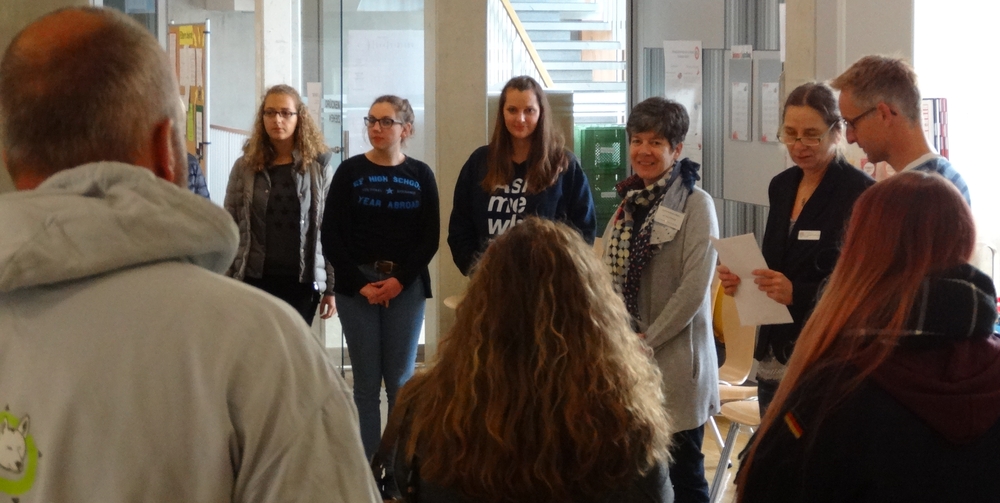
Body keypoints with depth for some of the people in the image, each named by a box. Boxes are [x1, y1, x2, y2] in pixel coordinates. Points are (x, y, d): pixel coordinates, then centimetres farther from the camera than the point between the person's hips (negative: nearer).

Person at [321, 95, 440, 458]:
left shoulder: (420, 175, 6)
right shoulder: (350, 172, 3)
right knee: (366, 382, 0)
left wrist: (400, 279, -10)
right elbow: (332, 236, 0)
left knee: (401, 381, 1)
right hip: (357, 285, 0)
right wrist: (361, 284, -9)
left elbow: (430, 237, 3)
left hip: (406, 287, 1)